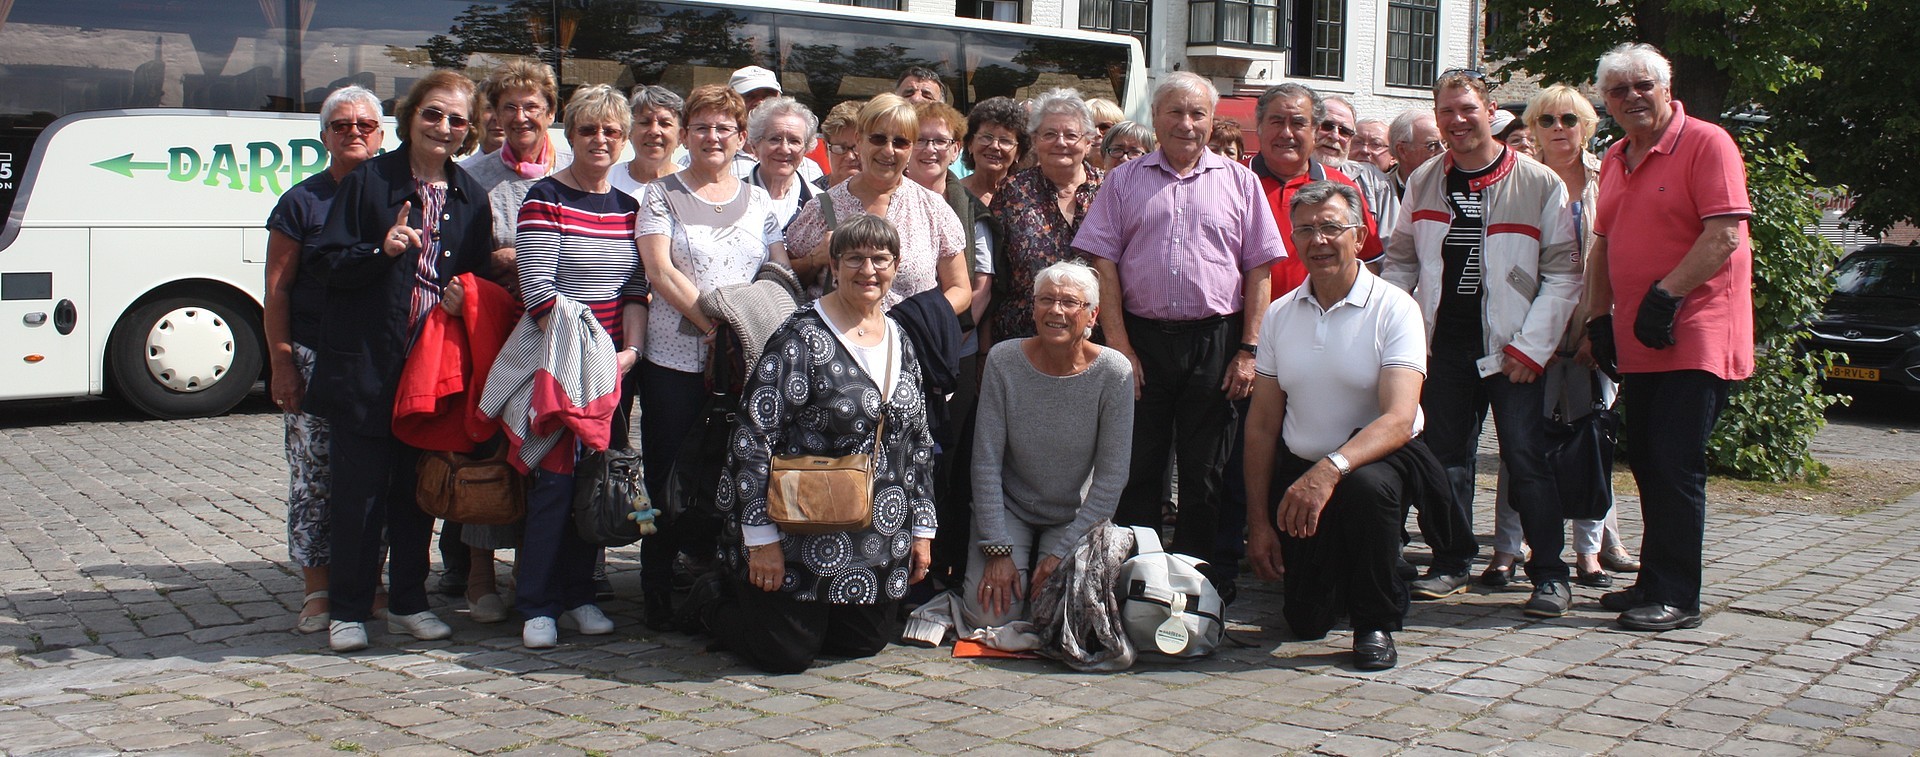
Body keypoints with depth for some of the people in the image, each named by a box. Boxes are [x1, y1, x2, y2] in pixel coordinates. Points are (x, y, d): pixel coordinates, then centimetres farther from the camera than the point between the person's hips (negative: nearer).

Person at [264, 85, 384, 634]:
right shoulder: (302, 202, 1)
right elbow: (276, 289, -1)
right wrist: (282, 362, -7)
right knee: (313, 476, 0)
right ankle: (318, 590, 9)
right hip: (316, 358, -2)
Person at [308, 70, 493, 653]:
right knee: (359, 489, 0)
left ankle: (408, 603, 22)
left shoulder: (470, 198, 11)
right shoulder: (369, 180, -1)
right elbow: (327, 261, -4)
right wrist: (381, 250, -20)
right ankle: (349, 610, 11)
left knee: (418, 489, 11)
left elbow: (479, 278, 18)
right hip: (366, 363, -4)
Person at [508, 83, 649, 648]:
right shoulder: (545, 199, -5)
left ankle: (578, 595, 19)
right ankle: (537, 605, 3)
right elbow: (537, 289, -12)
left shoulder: (629, 207, 12)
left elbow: (636, 290, 8)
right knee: (555, 478, -6)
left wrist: (629, 351, -7)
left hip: (613, 365, 5)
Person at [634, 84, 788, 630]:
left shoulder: (759, 202, 14)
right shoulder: (663, 195, 5)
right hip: (675, 359, -2)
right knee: (670, 476, 1)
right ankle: (658, 593, 10)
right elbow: (661, 271, -6)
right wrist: (715, 324, -16)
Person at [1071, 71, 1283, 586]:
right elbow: (1103, 264, 2)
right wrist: (1119, 346, -6)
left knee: (1205, 473, 5)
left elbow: (1259, 270, 5)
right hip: (1142, 337, 0)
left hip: (1215, 340, 0)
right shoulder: (1124, 181, 8)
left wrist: (1248, 350, -3)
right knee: (1138, 468, 5)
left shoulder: (1239, 182, 8)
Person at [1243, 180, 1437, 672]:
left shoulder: (1394, 309, -12)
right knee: (1306, 623, -1)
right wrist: (1258, 521, 0)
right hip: (1300, 471, 4)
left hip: (1377, 459, -4)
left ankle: (1376, 622, -15)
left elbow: (1399, 420, -24)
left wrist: (1331, 469, -40)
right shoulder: (1279, 315, 3)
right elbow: (1261, 424, 5)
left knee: (1364, 487, -39)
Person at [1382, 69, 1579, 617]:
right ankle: (1450, 565, 20)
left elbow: (1563, 273, -5)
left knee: (1526, 459, -4)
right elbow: (1400, 261, 16)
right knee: (1447, 457, 9)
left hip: (1512, 351, -4)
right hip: (1444, 346, 4)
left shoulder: (1540, 184, -4)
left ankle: (1550, 575, 5)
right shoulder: (1423, 183, 9)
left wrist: (1531, 345, -11)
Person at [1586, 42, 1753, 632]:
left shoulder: (1706, 143, -8)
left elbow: (1725, 235, -18)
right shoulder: (1615, 159, 15)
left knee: (1675, 467, -8)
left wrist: (1666, 296, -22)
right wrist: (1599, 318, 14)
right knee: (1645, 464, 11)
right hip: (1638, 344, 8)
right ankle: (1655, 584, 21)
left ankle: (1676, 598, -2)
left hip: (1695, 338, -8)